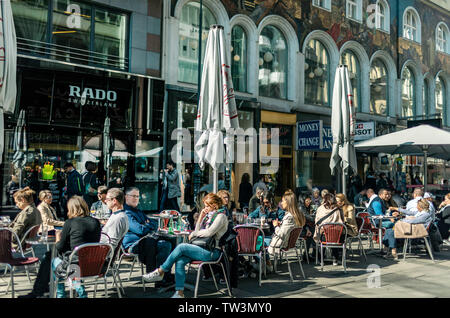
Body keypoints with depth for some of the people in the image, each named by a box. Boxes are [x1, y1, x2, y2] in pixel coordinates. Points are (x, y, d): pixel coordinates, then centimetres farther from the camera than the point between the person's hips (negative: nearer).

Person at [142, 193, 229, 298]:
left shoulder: (221, 216, -5)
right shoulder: (209, 215, 22)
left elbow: (209, 232, -17)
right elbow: (198, 231, 19)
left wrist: (193, 234, -3)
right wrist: (201, 217, 7)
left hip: (212, 252, -8)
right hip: (203, 248, 8)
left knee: (181, 247, -23)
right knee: (180, 261, -17)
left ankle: (160, 272, -11)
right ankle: (179, 293, -16)